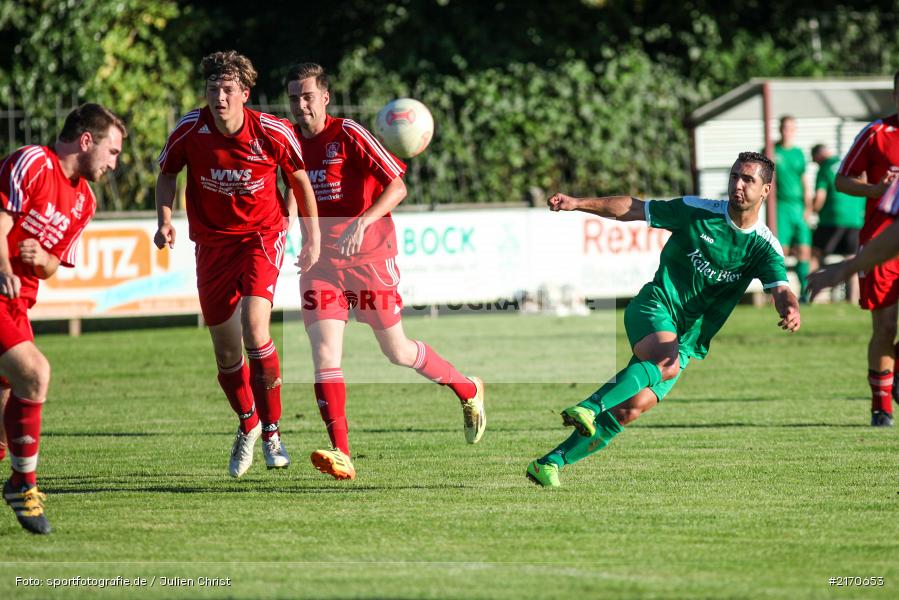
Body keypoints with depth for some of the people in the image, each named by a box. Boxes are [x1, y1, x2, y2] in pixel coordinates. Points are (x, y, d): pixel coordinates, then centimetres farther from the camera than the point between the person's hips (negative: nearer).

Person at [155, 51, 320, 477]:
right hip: (212, 242, 2)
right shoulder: (191, 130, -13)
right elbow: (167, 174, 5)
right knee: (226, 352, 6)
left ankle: (271, 432, -9)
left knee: (254, 326, -24)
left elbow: (300, 178, 2)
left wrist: (313, 236, 4)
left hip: (262, 236, -2)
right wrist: (164, 220, -11)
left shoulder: (272, 133, -16)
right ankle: (247, 426, 35)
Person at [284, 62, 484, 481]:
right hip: (320, 262, 4)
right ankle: (341, 455, -19)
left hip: (370, 258, -4)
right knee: (324, 354, -14)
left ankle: (468, 390, 35)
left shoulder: (348, 134, -12)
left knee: (397, 352, 8)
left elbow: (397, 186, -18)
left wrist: (362, 223, -32)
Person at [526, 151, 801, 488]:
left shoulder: (764, 247, -1)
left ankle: (550, 463, -5)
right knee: (667, 363, -36)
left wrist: (790, 310, -41)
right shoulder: (698, 212, -3)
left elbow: (780, 291, -16)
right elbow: (633, 209, 5)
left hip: (689, 340, 2)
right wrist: (579, 204, -4)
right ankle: (588, 407, -41)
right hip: (657, 306, -2)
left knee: (633, 408, -11)